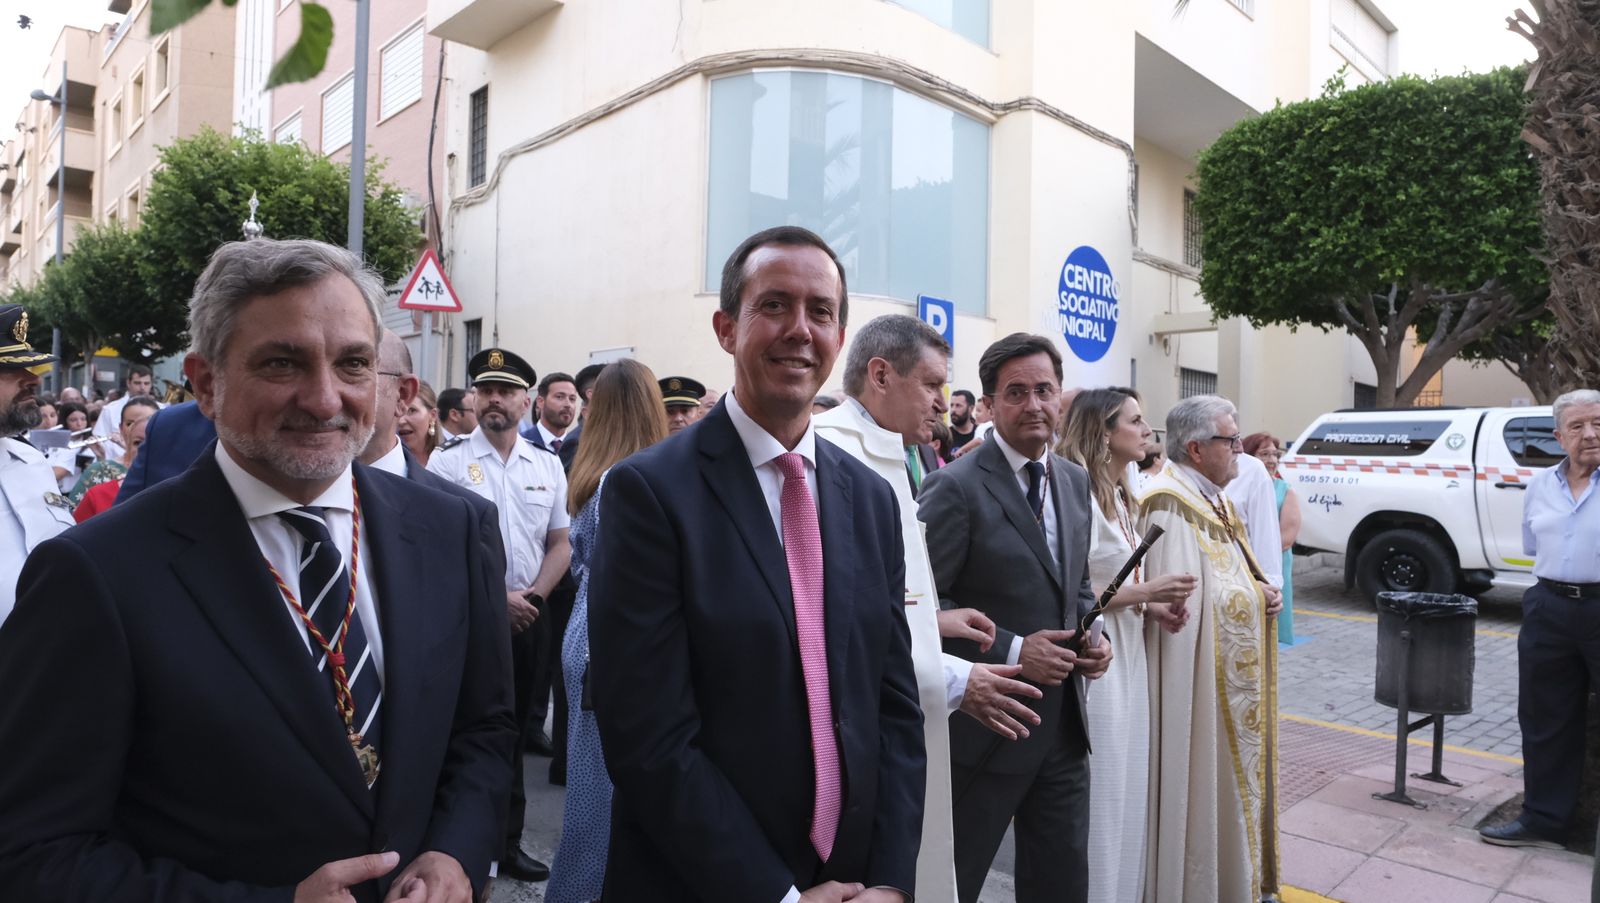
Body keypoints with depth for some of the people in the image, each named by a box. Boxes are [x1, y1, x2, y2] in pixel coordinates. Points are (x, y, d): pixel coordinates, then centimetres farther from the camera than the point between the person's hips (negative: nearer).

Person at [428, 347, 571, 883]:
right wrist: (495, 598, -13)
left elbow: (560, 544, 7)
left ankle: (506, 841, 30)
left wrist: (532, 596, -8)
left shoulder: (548, 467, 6)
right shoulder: (447, 463, -5)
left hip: (528, 619, 4)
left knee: (517, 733, 14)